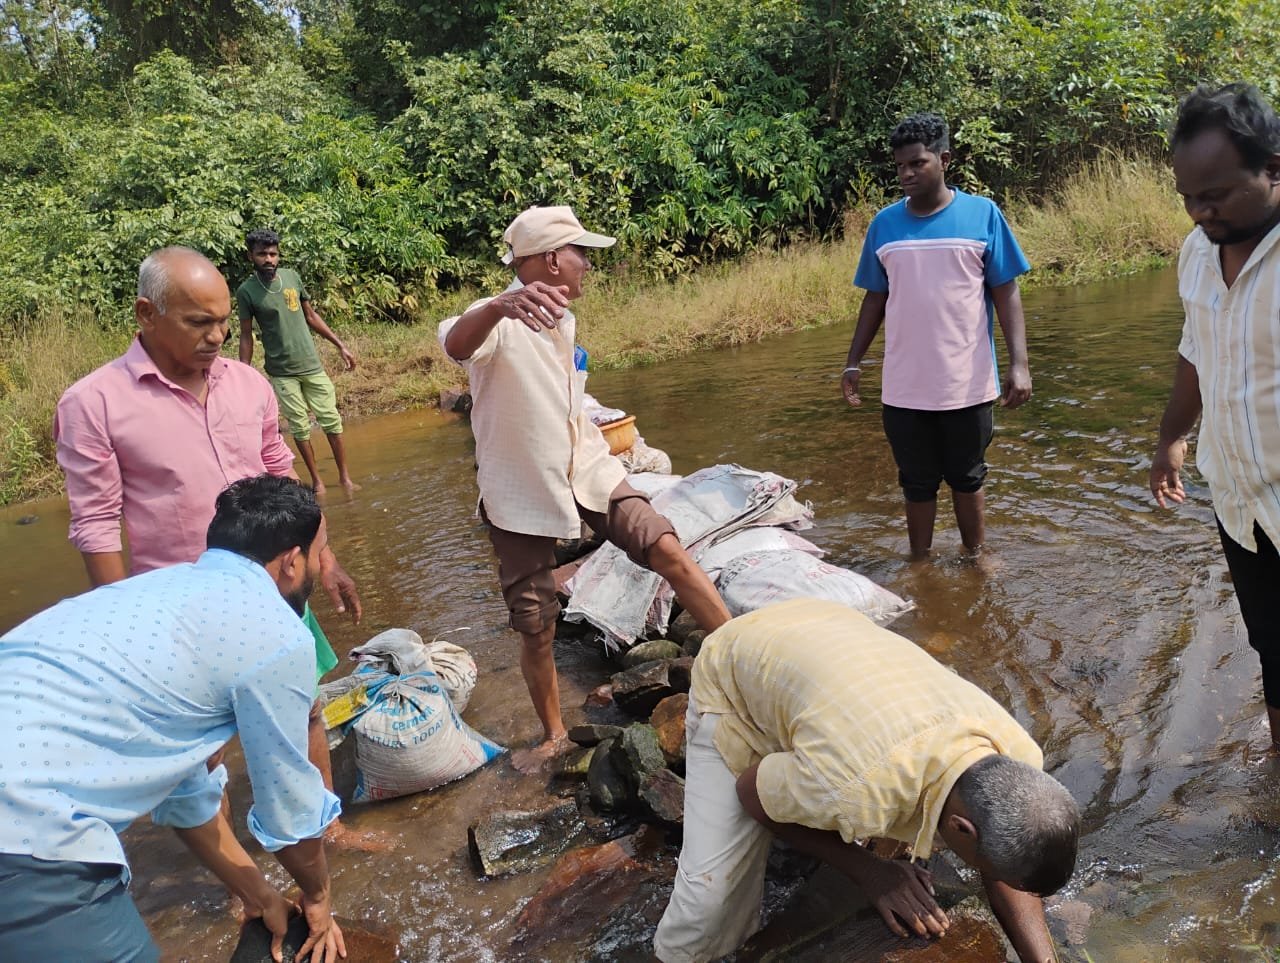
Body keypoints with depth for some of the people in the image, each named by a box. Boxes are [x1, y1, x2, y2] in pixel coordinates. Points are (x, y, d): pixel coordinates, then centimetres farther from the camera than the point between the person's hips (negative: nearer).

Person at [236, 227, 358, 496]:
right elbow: (246, 335, -2)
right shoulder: (246, 291, -9)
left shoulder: (292, 277, -1)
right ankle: (316, 480, 17)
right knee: (300, 428, 4)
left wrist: (340, 345, 8)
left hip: (312, 365, 3)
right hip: (281, 373, -2)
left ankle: (345, 477, 13)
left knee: (332, 421, 2)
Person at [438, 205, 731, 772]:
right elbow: (455, 344, -44)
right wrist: (498, 306, -65)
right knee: (535, 627, 5)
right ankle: (554, 736, 26)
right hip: (522, 493, -5)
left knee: (667, 551, -14)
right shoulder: (502, 322, -18)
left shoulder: (561, 319, 8)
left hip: (587, 473, 6)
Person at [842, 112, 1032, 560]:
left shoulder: (982, 214, -3)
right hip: (904, 387, 2)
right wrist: (854, 363, 6)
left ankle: (976, 557, 34)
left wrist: (1019, 363, -11)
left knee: (967, 478, 15)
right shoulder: (884, 224, 3)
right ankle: (920, 564, 30)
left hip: (967, 383, -1)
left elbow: (1006, 294, -3)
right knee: (917, 483, 14)